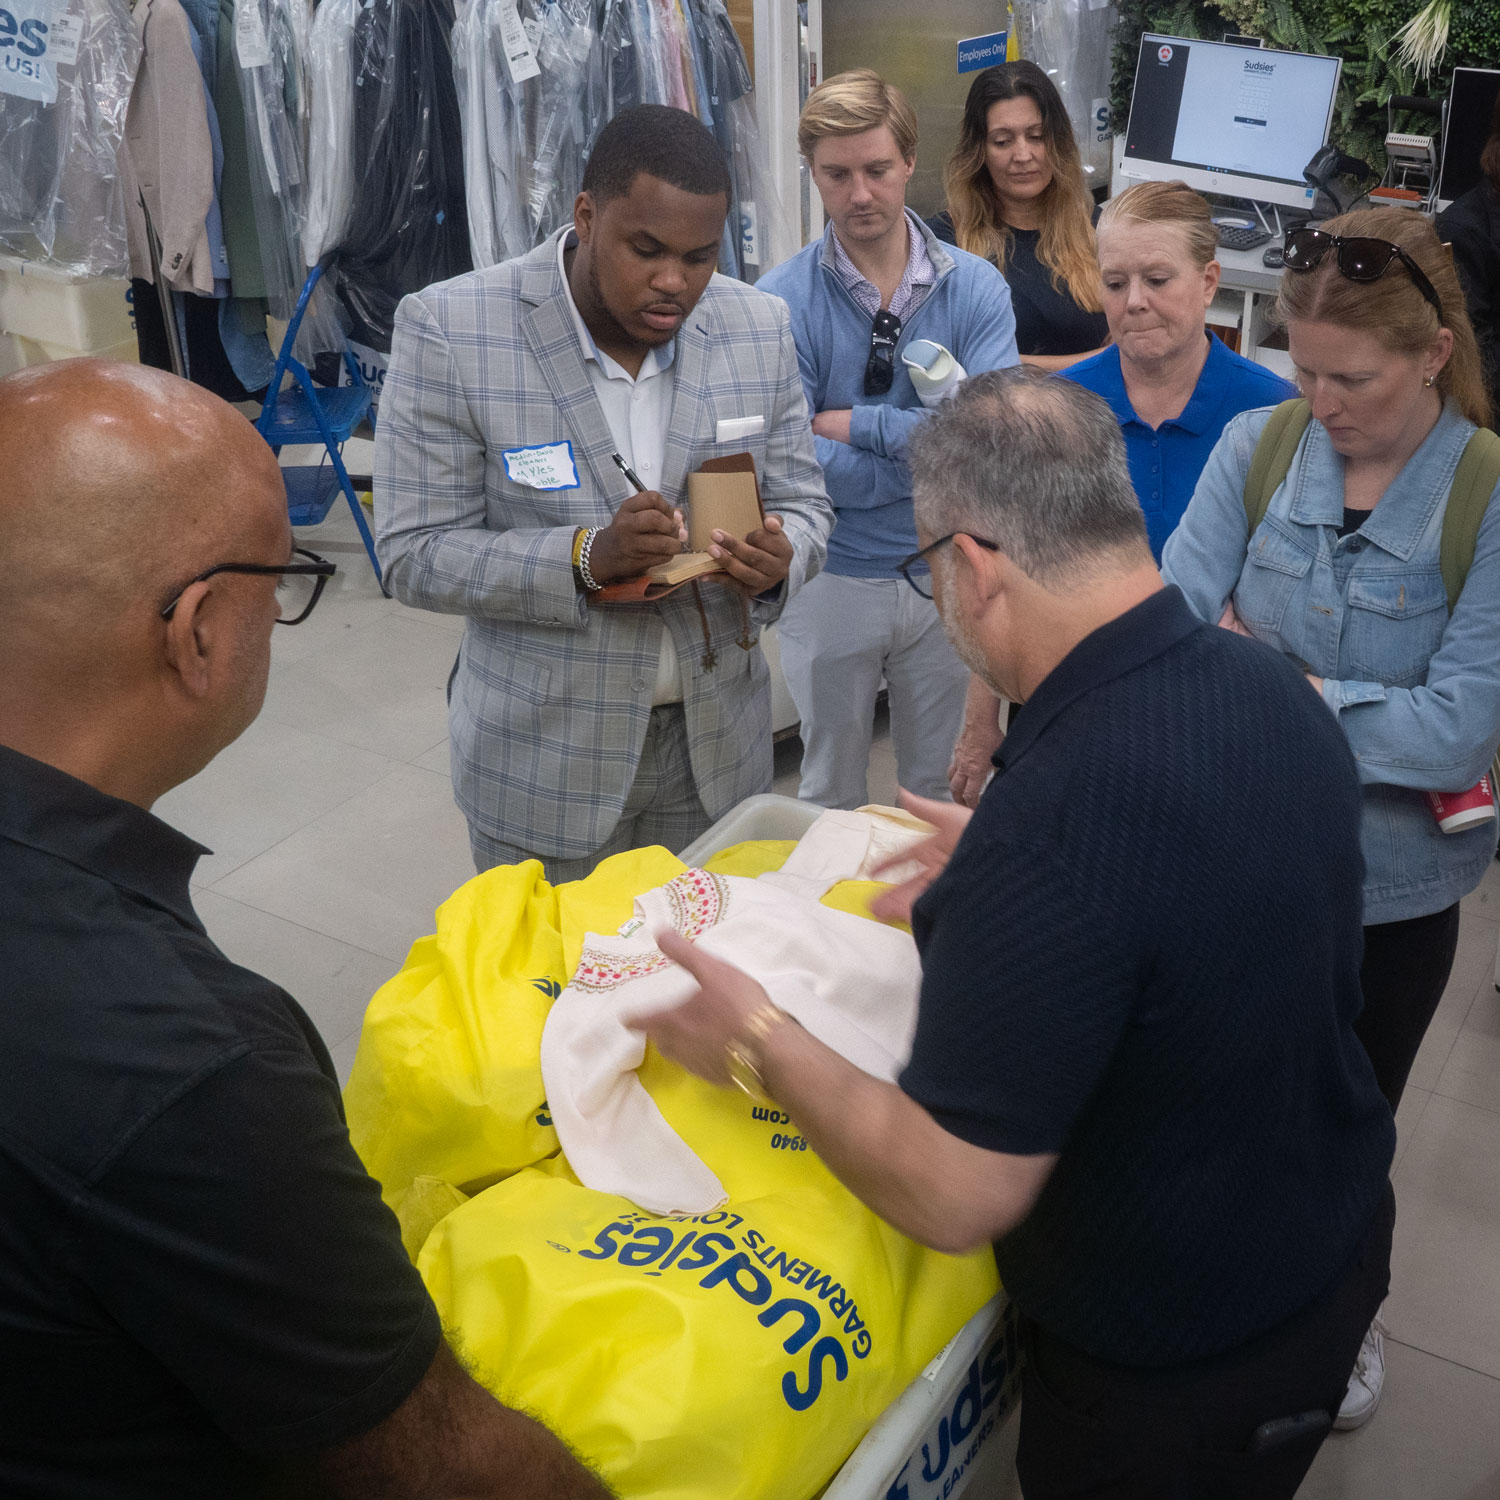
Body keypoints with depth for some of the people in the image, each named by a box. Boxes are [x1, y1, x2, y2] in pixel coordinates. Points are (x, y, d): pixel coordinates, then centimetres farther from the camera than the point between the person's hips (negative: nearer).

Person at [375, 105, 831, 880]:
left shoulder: (759, 328, -2)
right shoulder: (450, 330, -14)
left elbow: (802, 504, 5)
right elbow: (413, 554, -13)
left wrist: (779, 560, -19)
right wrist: (587, 557, -28)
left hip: (718, 743, 4)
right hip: (545, 755, -3)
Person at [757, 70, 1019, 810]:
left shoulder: (974, 287, -6)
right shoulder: (782, 301, -12)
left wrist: (856, 424, -19)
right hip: (833, 578, -1)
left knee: (942, 787, 18)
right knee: (832, 794, 18)